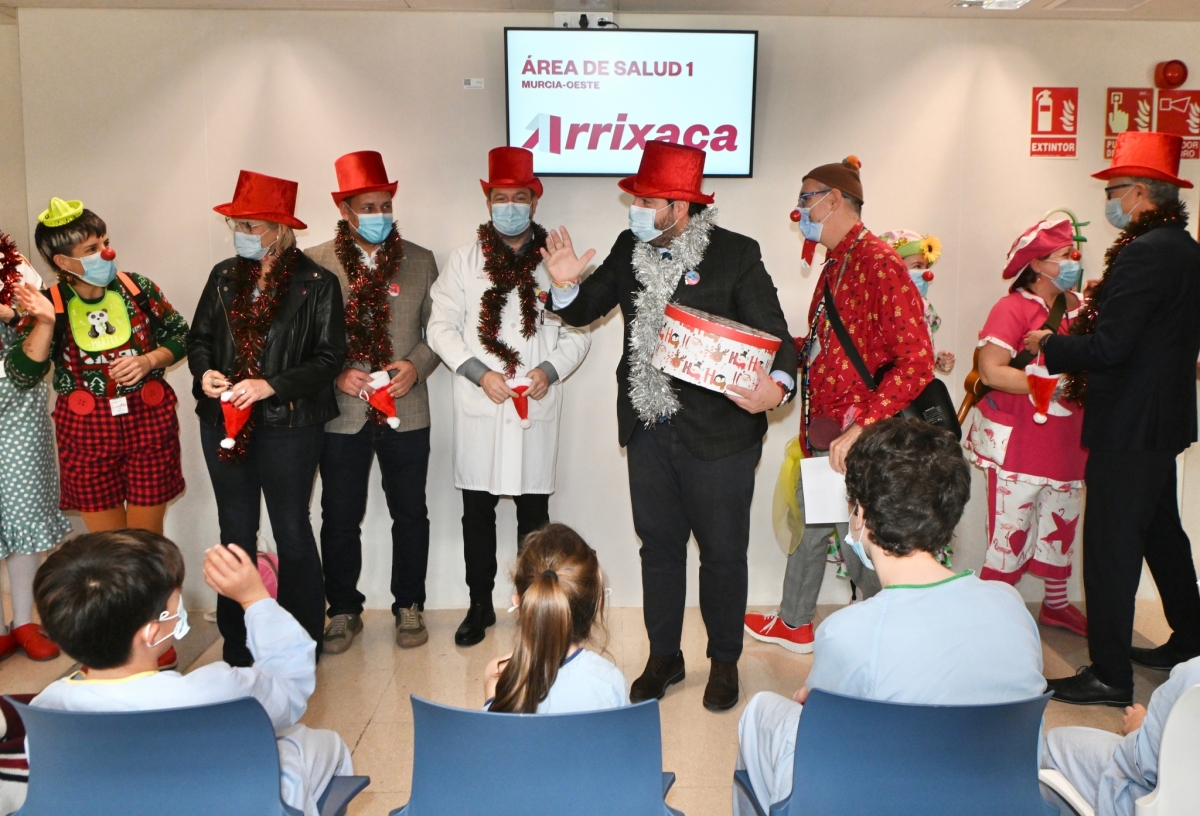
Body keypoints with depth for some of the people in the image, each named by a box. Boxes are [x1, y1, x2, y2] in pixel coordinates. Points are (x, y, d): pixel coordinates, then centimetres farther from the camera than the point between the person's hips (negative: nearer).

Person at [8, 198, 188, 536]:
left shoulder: (137, 288, -4)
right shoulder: (49, 304, -6)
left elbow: (180, 336, 7)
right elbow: (22, 377, -10)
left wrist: (148, 360, -12)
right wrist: (45, 323, -22)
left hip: (149, 422, 0)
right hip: (86, 432, 0)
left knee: (148, 537, 10)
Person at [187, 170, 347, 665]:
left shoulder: (316, 284, -8)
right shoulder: (224, 276, 6)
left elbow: (329, 358, -11)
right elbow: (198, 337, 13)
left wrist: (271, 386, -21)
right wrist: (204, 372, -9)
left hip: (288, 426, -5)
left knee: (291, 532, 6)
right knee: (235, 532, 14)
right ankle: (237, 640, 28)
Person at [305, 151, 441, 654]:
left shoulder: (420, 261, 6)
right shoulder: (315, 263, 0)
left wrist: (417, 366, -11)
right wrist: (336, 374, -13)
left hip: (407, 411, 1)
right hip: (341, 412, -1)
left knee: (410, 514, 10)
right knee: (339, 518, 8)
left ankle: (409, 607, 27)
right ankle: (344, 611, 25)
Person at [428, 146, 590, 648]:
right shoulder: (464, 260, 7)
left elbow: (580, 330, 5)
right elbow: (441, 327, 3)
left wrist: (550, 370, -11)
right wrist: (479, 372, -10)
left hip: (537, 407, -1)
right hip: (479, 406, 1)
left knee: (534, 511, 6)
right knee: (477, 512, 8)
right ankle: (480, 605, 22)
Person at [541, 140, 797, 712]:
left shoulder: (736, 254, -9)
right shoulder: (629, 249, 4)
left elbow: (773, 332, -12)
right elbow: (585, 309, 12)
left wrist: (778, 385, -33)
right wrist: (566, 285, -11)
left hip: (718, 433, -4)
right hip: (649, 430, 5)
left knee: (722, 550, 9)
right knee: (658, 545, 16)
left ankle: (724, 661, 31)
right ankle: (663, 657, 34)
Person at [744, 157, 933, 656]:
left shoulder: (879, 263, -16)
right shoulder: (835, 264, 13)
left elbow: (916, 362, -24)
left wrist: (859, 428, -28)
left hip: (856, 440, -10)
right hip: (821, 431, 10)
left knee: (859, 549, -1)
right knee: (809, 526, 22)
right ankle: (794, 624, 42)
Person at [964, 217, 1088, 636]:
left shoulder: (1076, 308, 11)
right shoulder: (1013, 307, -10)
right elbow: (990, 370, -20)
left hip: (1066, 441, 7)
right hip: (1018, 443, -7)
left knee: (1062, 523, 17)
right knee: (1012, 533, -2)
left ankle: (1056, 604, 35)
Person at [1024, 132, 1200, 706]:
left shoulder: (1144, 253, -20)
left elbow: (1109, 346, -24)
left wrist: (1051, 345, -9)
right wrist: (1089, 321, 14)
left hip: (1127, 427, -10)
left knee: (1111, 547, -3)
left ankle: (1110, 675, 5)